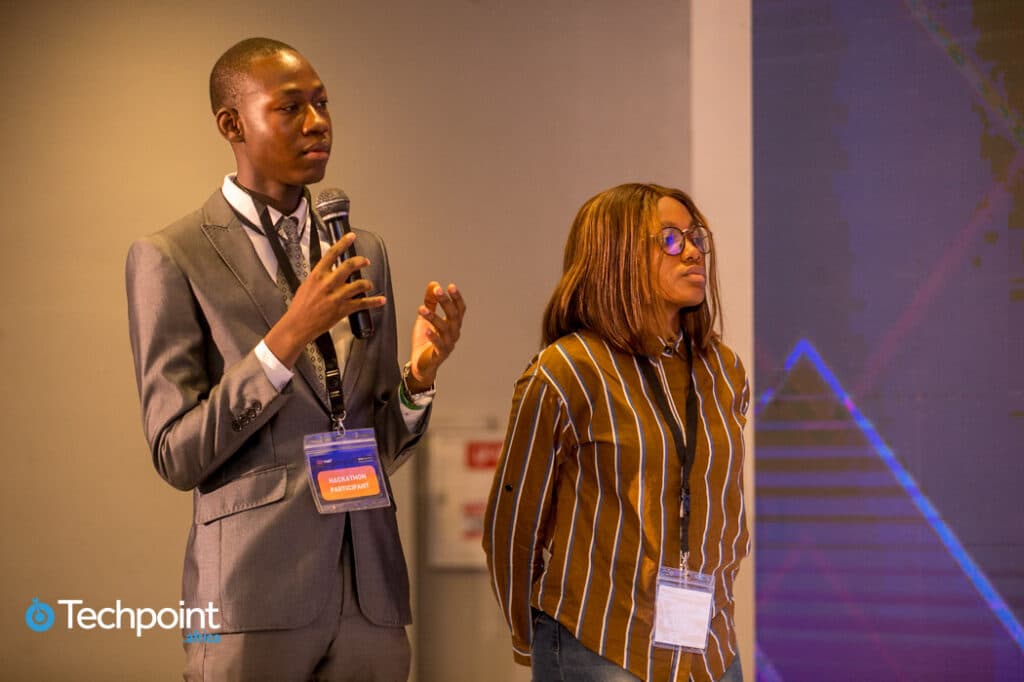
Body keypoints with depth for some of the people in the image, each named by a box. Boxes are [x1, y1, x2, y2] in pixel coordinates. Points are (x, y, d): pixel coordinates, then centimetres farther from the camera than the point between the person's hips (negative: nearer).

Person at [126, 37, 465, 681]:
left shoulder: (366, 251, 11)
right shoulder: (171, 258, -4)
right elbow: (177, 456, -10)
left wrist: (420, 374, -6)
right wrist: (288, 334, -19)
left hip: (371, 595, 5)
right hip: (253, 597, -5)